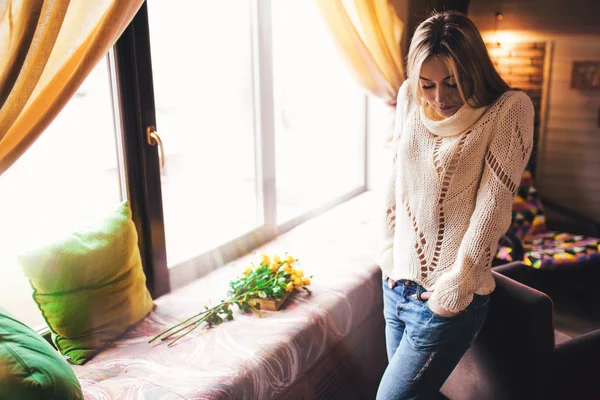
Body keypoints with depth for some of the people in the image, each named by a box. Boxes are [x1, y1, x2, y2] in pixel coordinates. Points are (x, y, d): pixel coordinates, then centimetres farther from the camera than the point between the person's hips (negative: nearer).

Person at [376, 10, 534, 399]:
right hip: (397, 284, 5)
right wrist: (390, 250, 9)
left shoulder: (510, 109, -10)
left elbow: (492, 206, -14)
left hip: (446, 298, -5)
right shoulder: (409, 97, 4)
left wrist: (456, 286, -14)